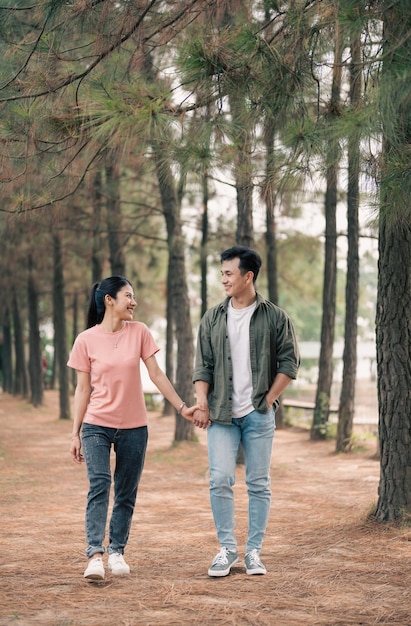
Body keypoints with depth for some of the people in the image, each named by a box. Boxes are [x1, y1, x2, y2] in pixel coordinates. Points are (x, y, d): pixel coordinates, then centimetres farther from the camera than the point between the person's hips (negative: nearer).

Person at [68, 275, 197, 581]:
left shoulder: (140, 332, 1)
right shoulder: (86, 340, -3)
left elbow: (157, 375, 5)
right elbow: (82, 389, 2)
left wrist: (182, 407, 2)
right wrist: (75, 433, 2)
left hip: (133, 427, 2)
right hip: (97, 425, -2)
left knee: (126, 493, 6)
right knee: (99, 486, -16)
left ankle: (117, 551, 17)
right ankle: (95, 555, -21)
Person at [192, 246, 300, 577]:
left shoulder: (275, 317, 1)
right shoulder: (213, 318, 8)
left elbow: (289, 361, 2)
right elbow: (203, 365, 8)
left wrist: (268, 399, -4)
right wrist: (202, 403, -3)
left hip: (259, 414, -1)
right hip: (221, 413, 2)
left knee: (259, 484, 2)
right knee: (220, 480, -6)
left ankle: (254, 551, 11)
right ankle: (227, 548, 5)